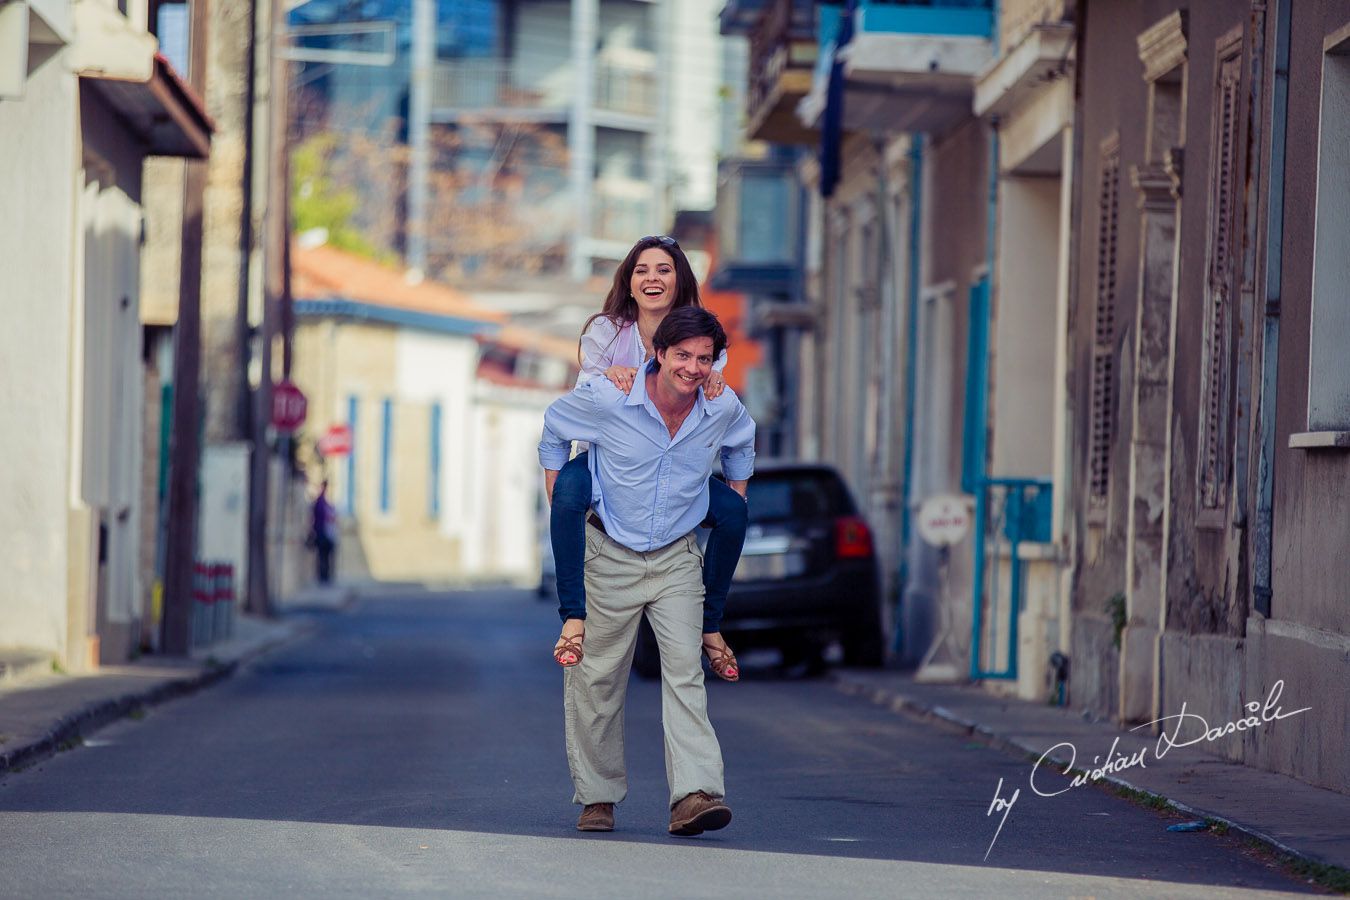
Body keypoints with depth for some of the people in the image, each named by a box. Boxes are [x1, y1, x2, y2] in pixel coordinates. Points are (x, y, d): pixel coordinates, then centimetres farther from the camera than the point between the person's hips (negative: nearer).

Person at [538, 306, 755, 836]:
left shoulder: (723, 409, -8)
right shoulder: (607, 399, -17)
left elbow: (741, 444, 18)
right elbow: (554, 429, 4)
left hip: (677, 558, 1)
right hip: (609, 554, -1)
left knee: (685, 671, -14)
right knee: (596, 678, 5)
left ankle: (694, 794, -24)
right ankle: (597, 797, 19)